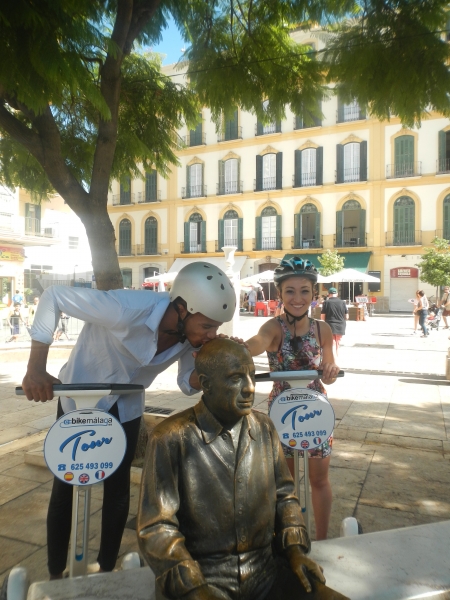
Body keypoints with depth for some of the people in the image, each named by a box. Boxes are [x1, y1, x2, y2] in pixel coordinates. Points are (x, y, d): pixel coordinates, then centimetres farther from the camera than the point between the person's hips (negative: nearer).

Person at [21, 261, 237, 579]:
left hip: (126, 409, 4)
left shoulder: (193, 334, -21)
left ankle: (107, 570, 35)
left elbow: (187, 383, -7)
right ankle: (56, 574, 32)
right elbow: (54, 295, -29)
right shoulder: (126, 309, -39)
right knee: (66, 488, 8)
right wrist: (36, 368, -31)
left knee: (118, 488, 12)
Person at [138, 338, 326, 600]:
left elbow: (284, 494, 10)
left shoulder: (264, 427, 0)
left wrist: (295, 546, -2)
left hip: (267, 568, 3)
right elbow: (157, 527, -12)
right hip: (203, 575, -3)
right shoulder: (172, 437, -16)